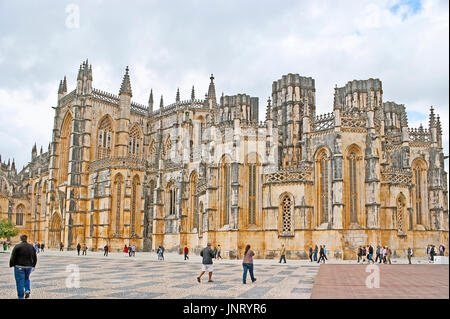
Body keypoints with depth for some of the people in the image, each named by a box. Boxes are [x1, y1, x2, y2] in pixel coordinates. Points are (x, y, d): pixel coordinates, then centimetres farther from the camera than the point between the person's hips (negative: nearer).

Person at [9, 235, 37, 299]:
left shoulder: (17, 247, -9)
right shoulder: (31, 247, 6)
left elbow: (13, 257, -11)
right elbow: (35, 258, 10)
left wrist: (11, 265, 1)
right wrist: (33, 266, 19)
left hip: (19, 267, -4)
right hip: (29, 267, 4)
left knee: (20, 281, 2)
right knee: (27, 279, 25)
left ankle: (21, 297, 3)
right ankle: (27, 290, 6)